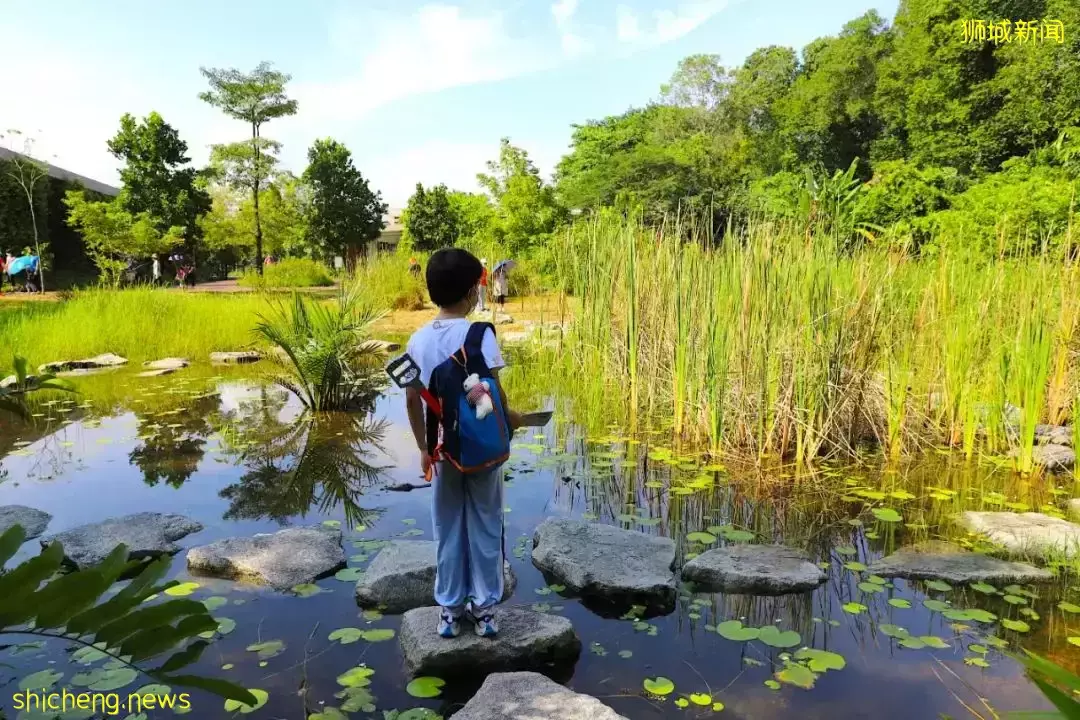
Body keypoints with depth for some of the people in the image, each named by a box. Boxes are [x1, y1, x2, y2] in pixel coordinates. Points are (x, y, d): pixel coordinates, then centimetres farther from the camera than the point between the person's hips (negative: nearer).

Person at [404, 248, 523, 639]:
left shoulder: (418, 340, -2)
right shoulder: (479, 334, -16)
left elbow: (412, 401, 3)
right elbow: (491, 394, -20)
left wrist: (423, 447, 14)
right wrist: (510, 419, 0)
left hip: (442, 448, 4)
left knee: (447, 530, 15)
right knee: (484, 527, 11)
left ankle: (449, 610, 25)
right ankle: (485, 607, 22)